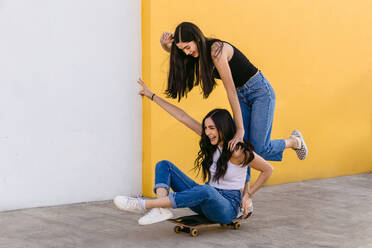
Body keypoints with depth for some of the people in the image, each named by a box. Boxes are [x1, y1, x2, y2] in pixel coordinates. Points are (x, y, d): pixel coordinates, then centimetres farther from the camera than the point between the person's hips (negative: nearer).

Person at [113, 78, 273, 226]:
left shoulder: (238, 151, -14)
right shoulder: (213, 140, 4)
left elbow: (268, 170, -3)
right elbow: (183, 117, 4)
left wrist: (248, 195, -3)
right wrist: (152, 96, 8)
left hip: (227, 207, -7)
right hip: (206, 200, 7)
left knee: (206, 191, -44)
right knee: (164, 165, -4)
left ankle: (143, 205, -43)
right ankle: (161, 209, -32)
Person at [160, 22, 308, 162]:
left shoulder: (217, 50, -28)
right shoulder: (201, 51, -3)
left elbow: (230, 90, -29)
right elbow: (168, 49, 11)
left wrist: (240, 129, -28)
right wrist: (164, 42, -15)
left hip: (261, 92, -8)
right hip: (242, 95, 8)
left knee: (258, 149, -8)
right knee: (239, 146, -3)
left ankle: (294, 141, 17)